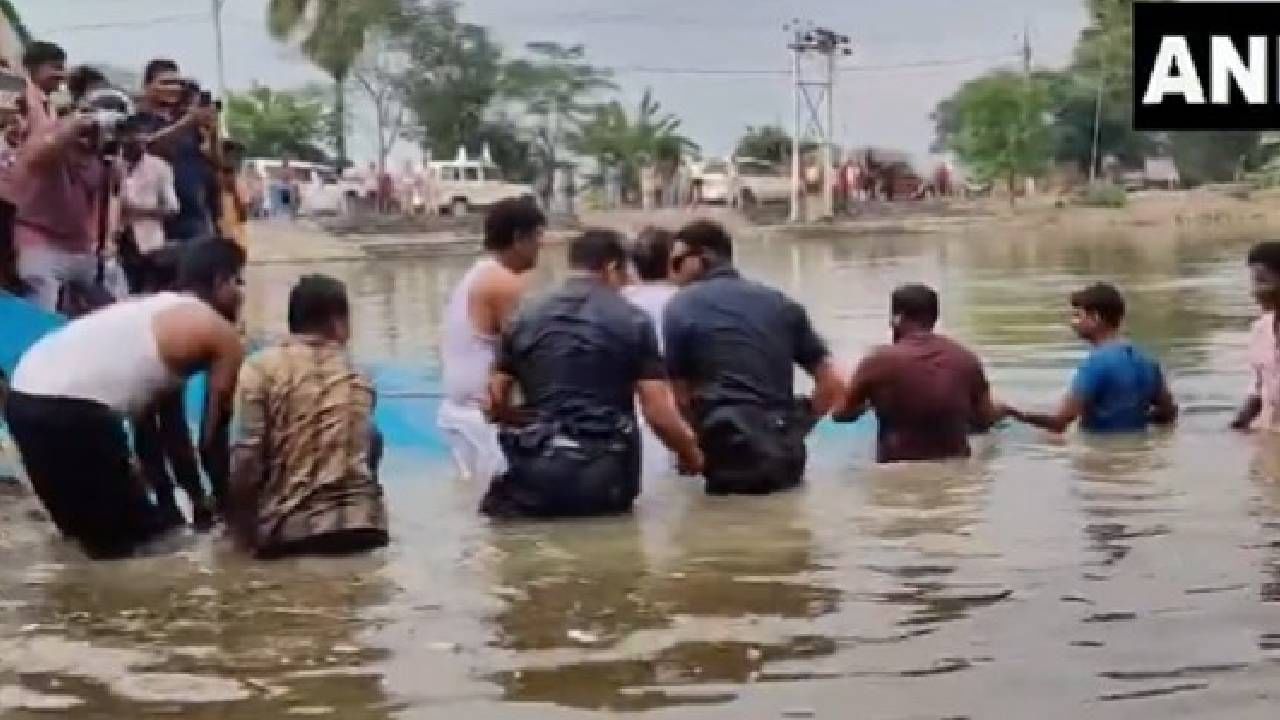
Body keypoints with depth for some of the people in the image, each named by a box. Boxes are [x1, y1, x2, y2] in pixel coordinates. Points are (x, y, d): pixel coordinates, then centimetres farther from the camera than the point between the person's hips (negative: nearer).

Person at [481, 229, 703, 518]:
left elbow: (496, 402, 8)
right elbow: (658, 413, -6)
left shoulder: (526, 318, 6)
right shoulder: (632, 320, -1)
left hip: (539, 473, 1)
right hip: (605, 476, 0)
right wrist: (692, 457, 11)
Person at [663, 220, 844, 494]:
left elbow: (682, 398, 1)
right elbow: (832, 385, 13)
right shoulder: (780, 303, 15)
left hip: (730, 463, -5)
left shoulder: (681, 306, 3)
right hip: (787, 461, 5)